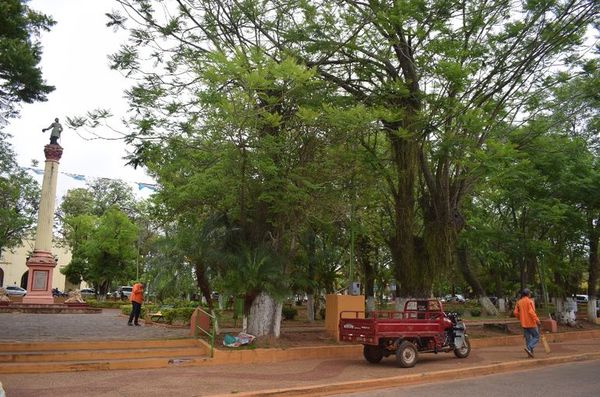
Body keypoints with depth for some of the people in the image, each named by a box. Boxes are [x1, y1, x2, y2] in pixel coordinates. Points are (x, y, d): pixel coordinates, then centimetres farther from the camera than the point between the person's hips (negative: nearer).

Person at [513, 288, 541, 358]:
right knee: (536, 336, 5)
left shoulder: (519, 302, 7)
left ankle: (530, 352, 11)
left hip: (524, 323, 6)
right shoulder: (529, 301, -12)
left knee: (528, 338, 12)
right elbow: (531, 312, -23)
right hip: (531, 323, -6)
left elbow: (515, 312, 4)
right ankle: (529, 347, -12)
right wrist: (537, 320, -20)